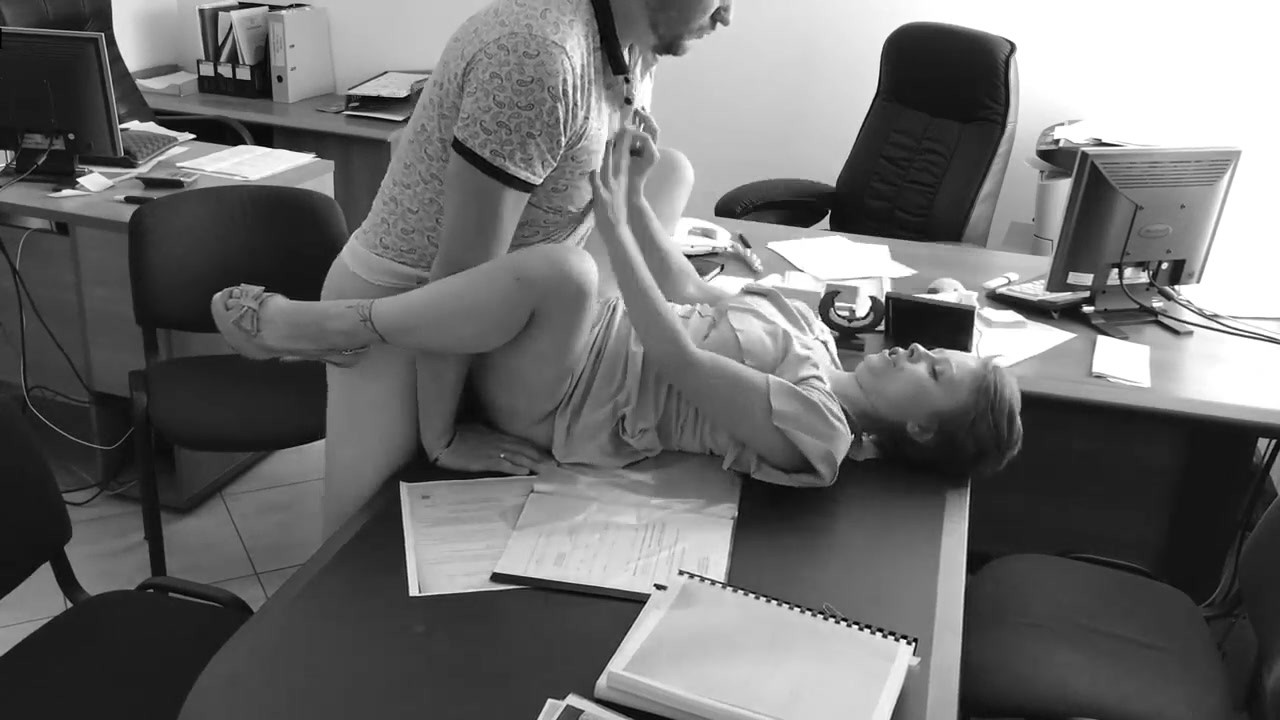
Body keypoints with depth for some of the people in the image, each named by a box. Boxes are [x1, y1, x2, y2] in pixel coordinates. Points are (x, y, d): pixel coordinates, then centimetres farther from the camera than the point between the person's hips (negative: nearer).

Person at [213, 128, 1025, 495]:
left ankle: (329, 329, -19)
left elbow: (673, 360, -25)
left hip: (562, 400, -9)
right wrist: (635, 197, -3)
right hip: (589, 336, 9)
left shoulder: (812, 429, -19)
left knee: (561, 269, -38)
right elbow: (689, 294, 10)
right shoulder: (807, 329, 8)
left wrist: (615, 217, -26)